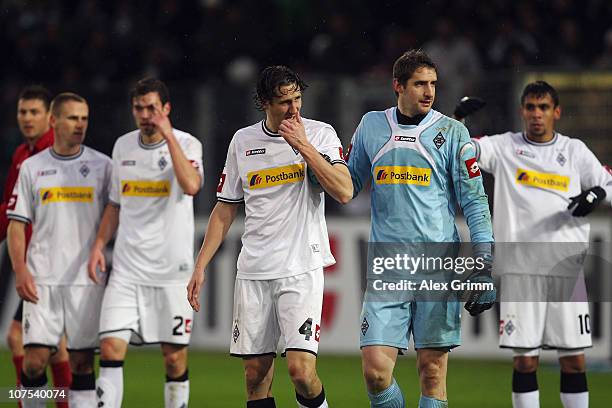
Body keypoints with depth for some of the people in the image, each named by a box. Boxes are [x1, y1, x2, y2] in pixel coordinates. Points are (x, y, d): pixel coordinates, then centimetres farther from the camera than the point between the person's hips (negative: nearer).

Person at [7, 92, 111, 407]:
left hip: (87, 278, 0)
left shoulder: (102, 166, 6)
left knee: (82, 362, 0)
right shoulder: (32, 167, 7)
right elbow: (17, 223, 7)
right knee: (34, 360, -6)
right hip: (42, 279, 0)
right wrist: (20, 271, -5)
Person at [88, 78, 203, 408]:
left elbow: (191, 186, -26)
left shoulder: (186, 144, -4)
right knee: (111, 345, -9)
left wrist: (168, 135, -22)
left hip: (172, 269, -3)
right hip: (126, 268, 3)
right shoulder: (123, 146, 10)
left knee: (174, 356, 1)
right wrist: (99, 244, 9)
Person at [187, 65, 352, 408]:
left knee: (301, 369, -15)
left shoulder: (319, 134, 1)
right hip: (254, 270, 4)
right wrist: (200, 267, 11)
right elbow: (225, 210, 16)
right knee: (256, 372, 3)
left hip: (302, 268, -3)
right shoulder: (243, 141, 10)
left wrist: (303, 145, -15)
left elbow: (344, 192, -13)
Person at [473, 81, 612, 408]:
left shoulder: (575, 150, 11)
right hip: (520, 268, -1)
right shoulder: (504, 147, 7)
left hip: (565, 269, 1)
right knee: (525, 359, -2)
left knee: (574, 359, 2)